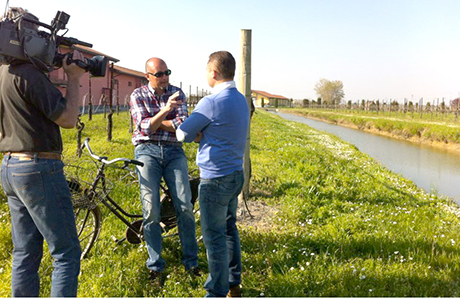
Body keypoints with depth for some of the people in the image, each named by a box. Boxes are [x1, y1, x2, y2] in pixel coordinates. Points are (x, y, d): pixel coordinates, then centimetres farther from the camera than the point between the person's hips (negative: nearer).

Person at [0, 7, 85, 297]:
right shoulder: (27, 73, -17)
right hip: (39, 168, -10)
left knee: (25, 253, 15)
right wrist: (74, 77, -5)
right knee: (66, 253, -1)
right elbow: (68, 118, -15)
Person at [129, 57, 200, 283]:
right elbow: (145, 127, -13)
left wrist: (155, 122, -10)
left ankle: (191, 261, 12)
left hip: (173, 150, 2)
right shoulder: (138, 95, 2)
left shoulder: (177, 93, 7)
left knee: (185, 207, -4)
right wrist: (165, 110, -27)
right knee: (151, 211, -5)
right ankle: (155, 265, 11)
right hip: (147, 150, -1)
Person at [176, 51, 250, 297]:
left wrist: (197, 135, 9)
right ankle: (234, 284, 34)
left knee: (214, 237, 2)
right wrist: (204, 134, 1)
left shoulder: (211, 103, -19)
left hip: (215, 178, -9)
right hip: (235, 174, 9)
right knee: (229, 229, 20)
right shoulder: (241, 100, 9)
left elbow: (182, 134, -10)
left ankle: (218, 293, 15)